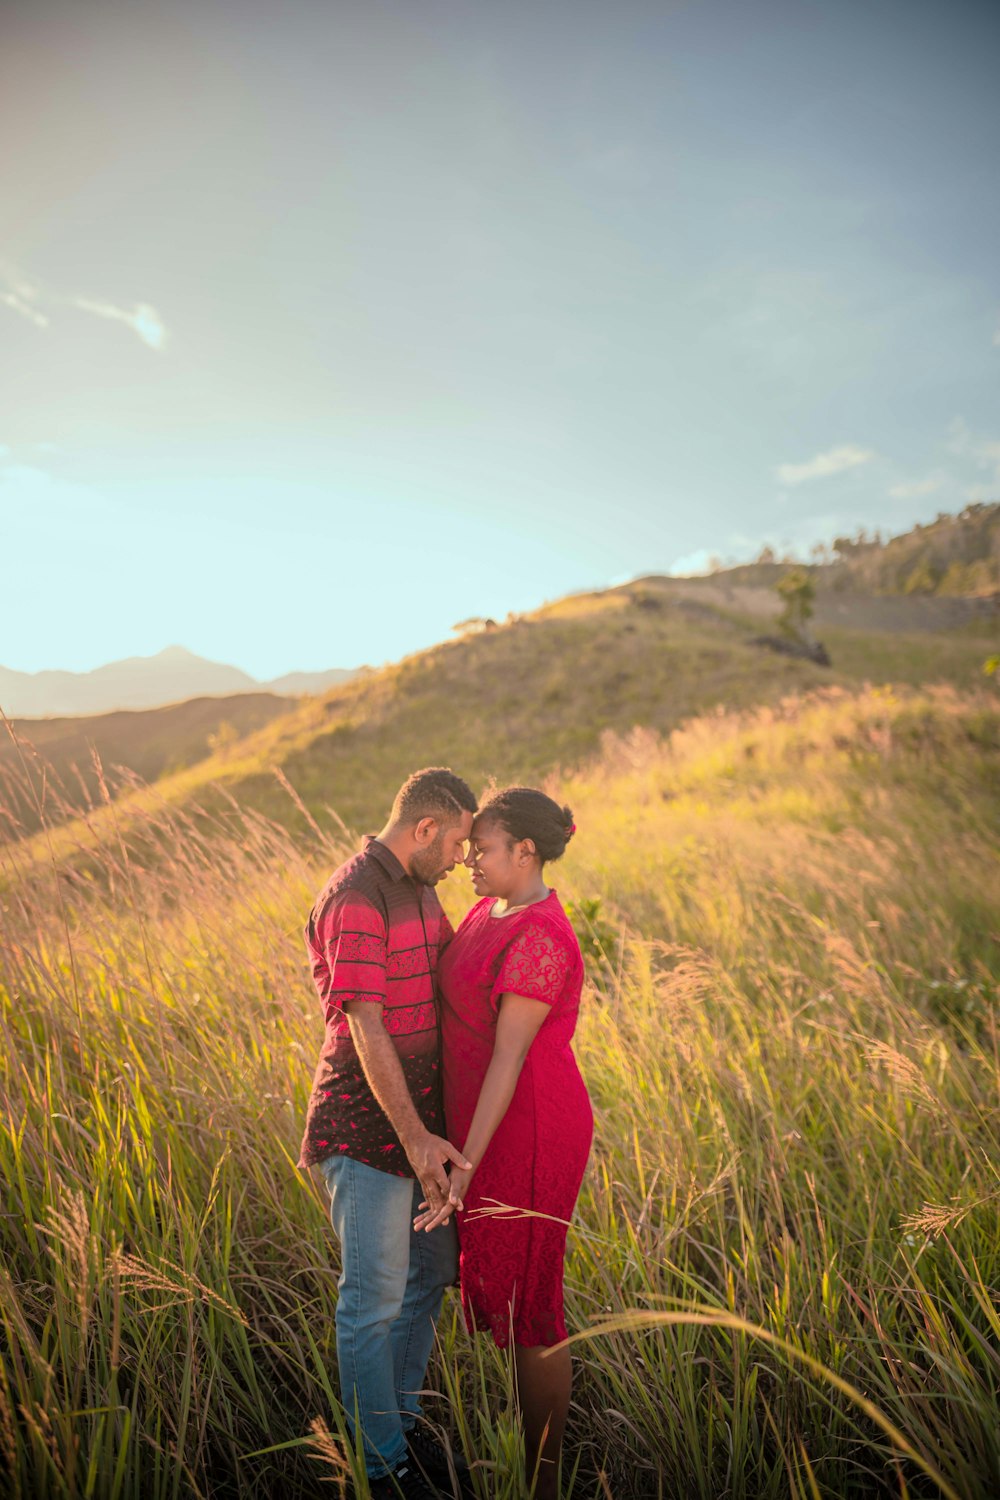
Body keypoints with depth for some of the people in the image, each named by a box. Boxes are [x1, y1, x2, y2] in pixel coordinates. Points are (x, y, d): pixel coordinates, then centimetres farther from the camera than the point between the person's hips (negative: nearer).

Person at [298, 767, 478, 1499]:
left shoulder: (418, 888, 8)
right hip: (369, 1126, -9)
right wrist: (413, 1136, -22)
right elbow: (366, 1028, -23)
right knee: (374, 1297, 6)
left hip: (422, 1114, 9)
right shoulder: (355, 900, -21)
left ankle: (404, 1422, 38)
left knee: (428, 1276, 19)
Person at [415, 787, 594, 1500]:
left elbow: (508, 1060, -26)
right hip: (500, 1123, 10)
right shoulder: (496, 911, 5)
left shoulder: (539, 940, -25)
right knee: (503, 1285, 22)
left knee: (527, 1306, 8)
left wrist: (465, 1168, -24)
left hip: (528, 1136, -10)